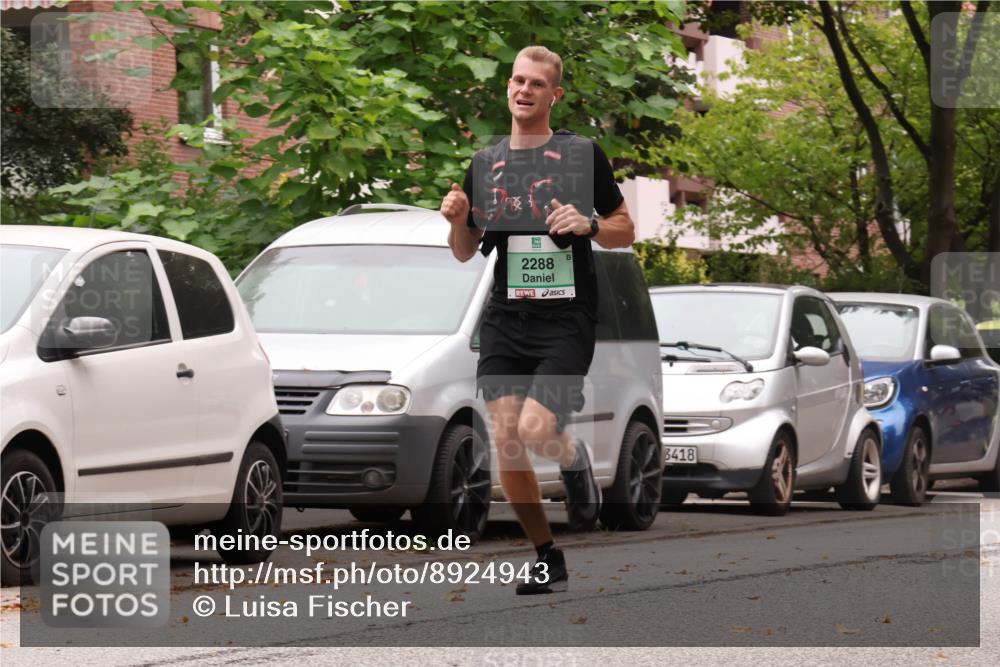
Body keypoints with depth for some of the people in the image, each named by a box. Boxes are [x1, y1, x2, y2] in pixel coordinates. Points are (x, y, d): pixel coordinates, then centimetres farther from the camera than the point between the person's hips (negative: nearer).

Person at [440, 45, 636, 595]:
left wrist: (587, 225, -15)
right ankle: (547, 560, 12)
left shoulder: (582, 153, 1)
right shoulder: (485, 163, 12)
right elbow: (465, 253, 17)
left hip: (566, 319, -4)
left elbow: (625, 232, 6)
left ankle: (576, 462, 17)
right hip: (505, 318, 4)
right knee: (505, 442, -4)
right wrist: (457, 219, -4)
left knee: (535, 430, -20)